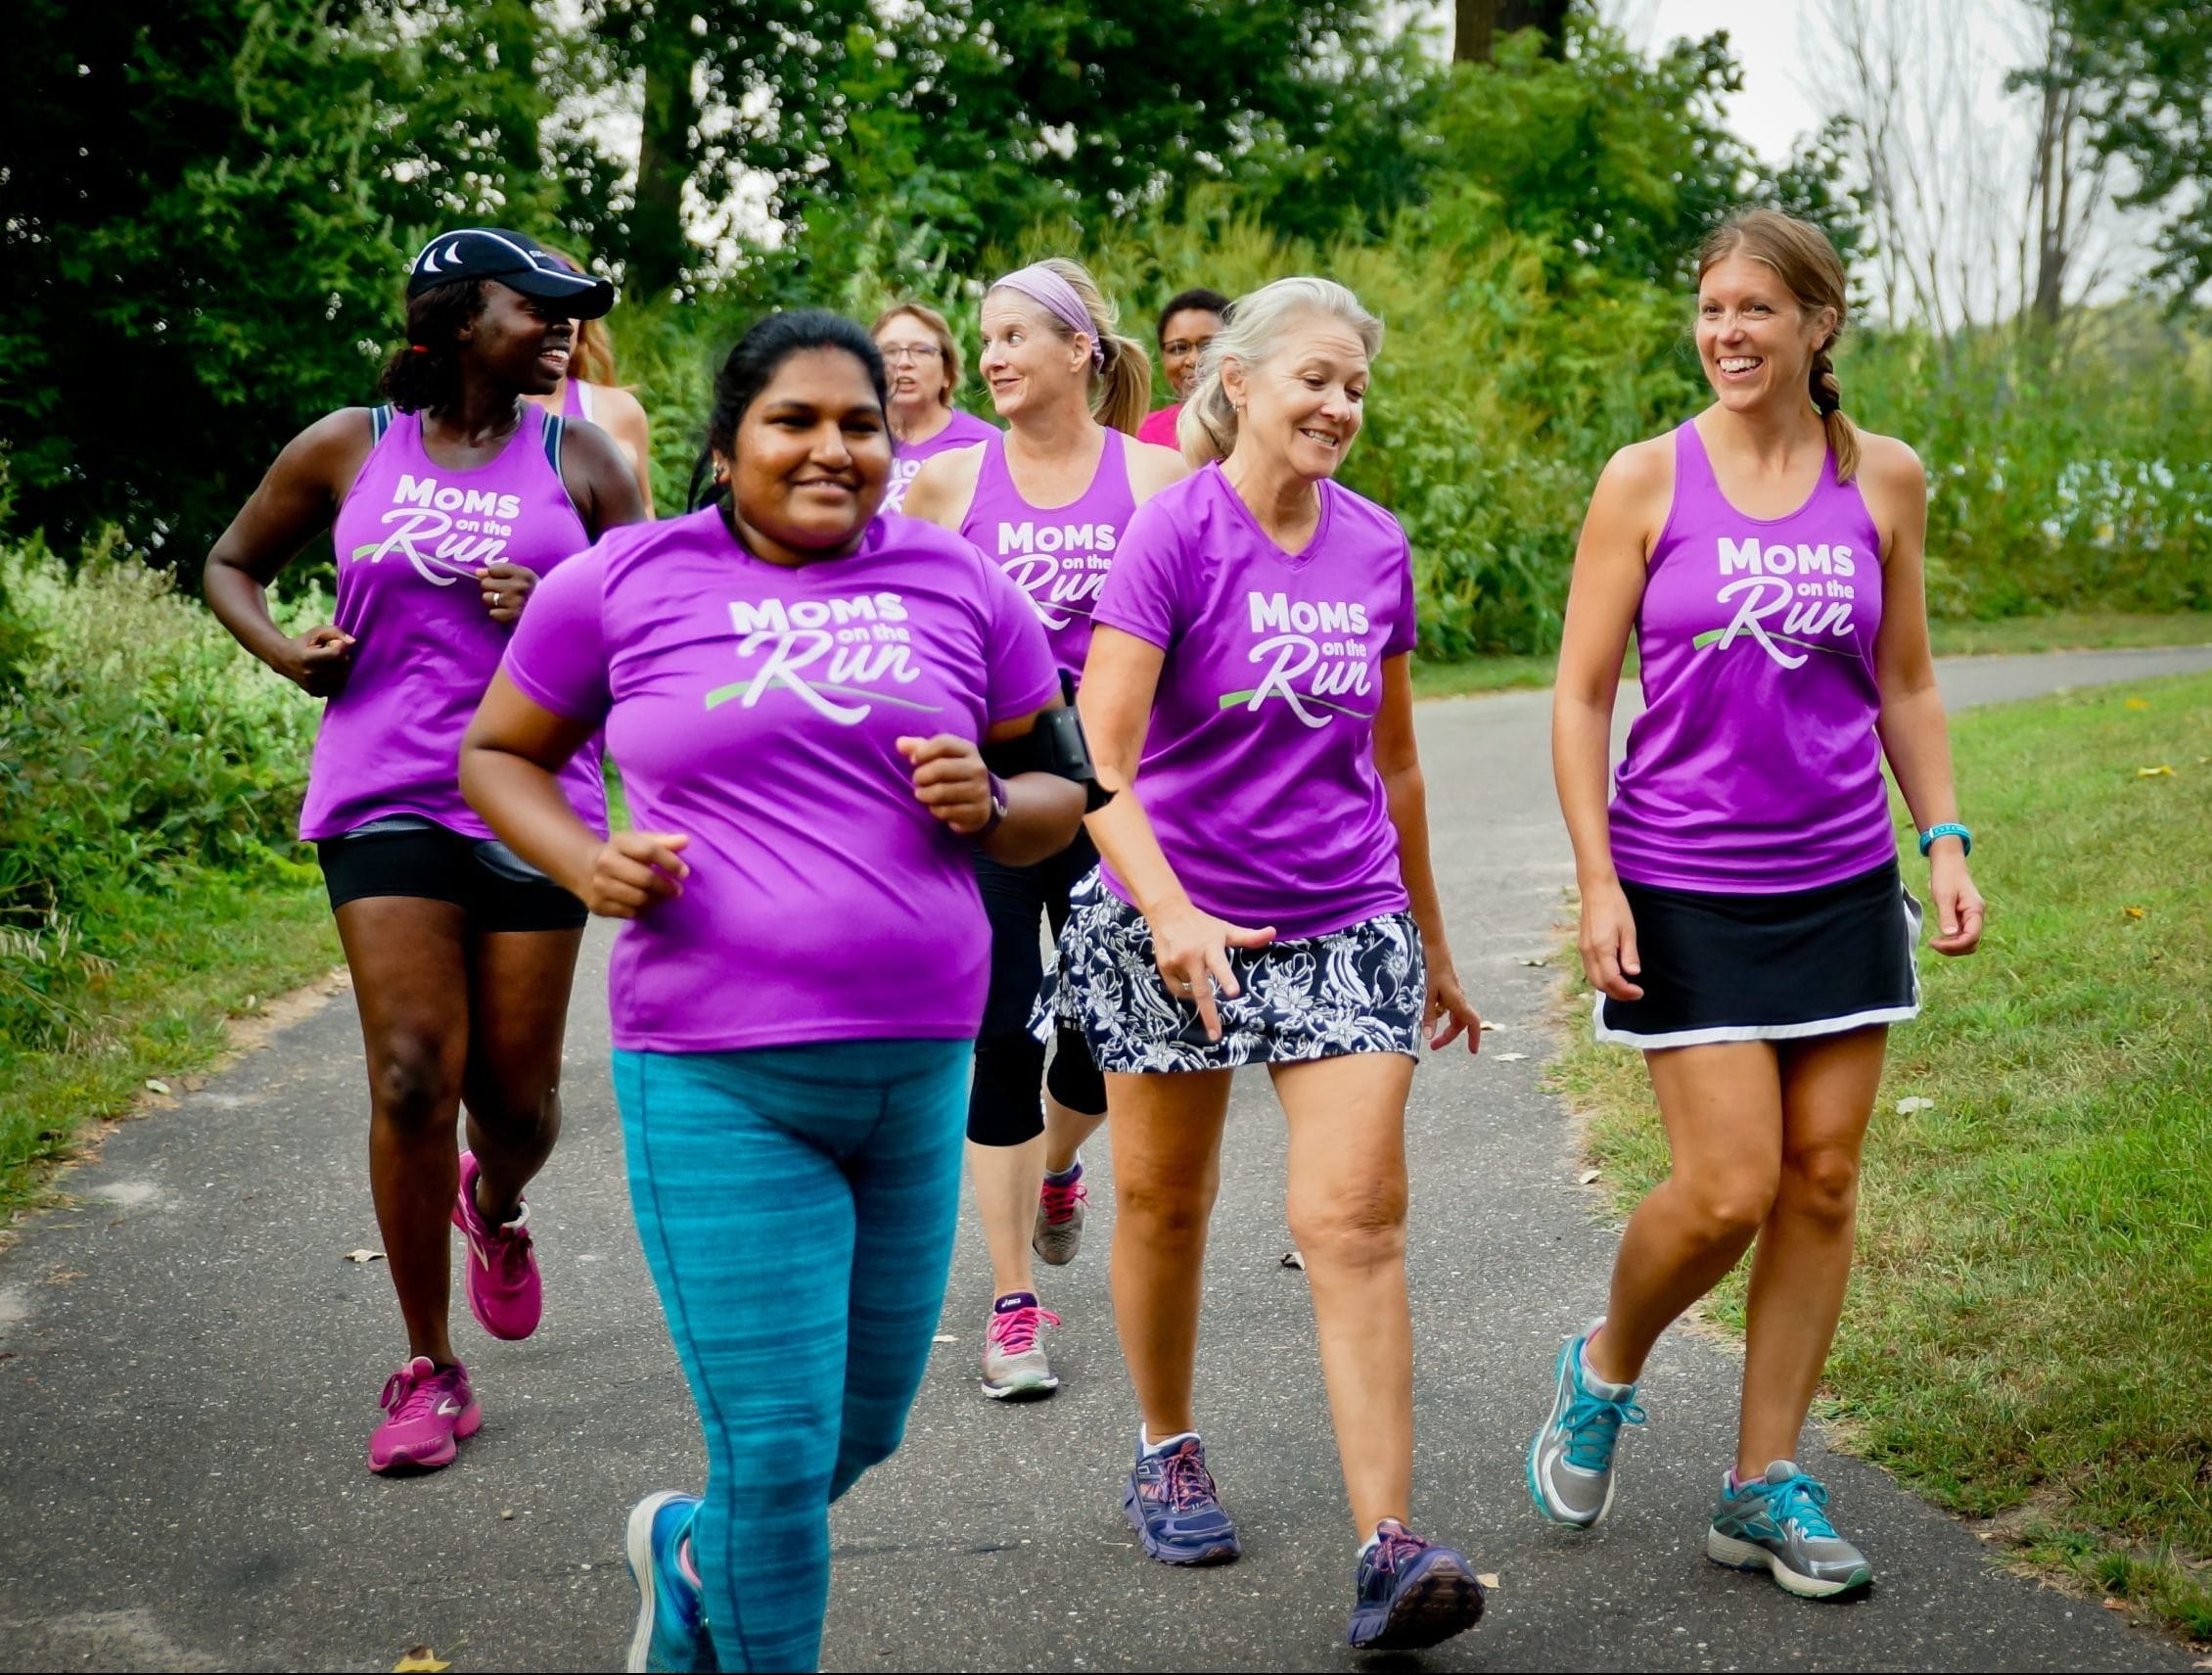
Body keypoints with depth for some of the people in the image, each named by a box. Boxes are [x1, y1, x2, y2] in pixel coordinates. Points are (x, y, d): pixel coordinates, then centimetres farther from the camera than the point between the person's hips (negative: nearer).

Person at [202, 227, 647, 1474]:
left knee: (516, 1091, 4)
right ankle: (430, 1371, 4)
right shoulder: (349, 450, 5)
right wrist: (282, 649, -1)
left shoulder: (578, 458, 6)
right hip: (384, 796, -1)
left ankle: (497, 1206, 43)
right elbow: (232, 565, 19)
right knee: (413, 1075, -10)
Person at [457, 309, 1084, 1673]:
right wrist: (583, 861, -6)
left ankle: (694, 1561, 46)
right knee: (780, 1447, -4)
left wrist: (989, 806, -8)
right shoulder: (624, 583, 1)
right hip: (717, 1084, -4)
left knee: (867, 1429, 16)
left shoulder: (958, 586, 8)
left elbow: (1060, 799, 15)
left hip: (919, 1072, 4)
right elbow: (497, 754, 13)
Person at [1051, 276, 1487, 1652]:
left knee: (1356, 1220, -8)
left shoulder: (1378, 546, 5)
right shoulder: (1175, 535, -10)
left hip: (1344, 924, 3)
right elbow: (1097, 756, -16)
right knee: (1165, 1204, 13)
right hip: (1175, 925, -2)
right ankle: (1168, 1452, 37)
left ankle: (1391, 1551, -11)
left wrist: (1431, 943, 21)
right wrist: (1167, 906, -31)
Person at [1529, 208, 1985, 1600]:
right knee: (1726, 1192, -8)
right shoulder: (1647, 480, -4)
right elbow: (1582, 695, -2)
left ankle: (1766, 1484, 16)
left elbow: (1905, 685, 13)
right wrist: (1598, 882, -8)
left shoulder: (1884, 481, 4)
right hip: (1686, 889, -3)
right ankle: (1605, 1371, 23)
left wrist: (1946, 843, 3)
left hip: (1842, 883, 3)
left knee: (1822, 1184, 4)